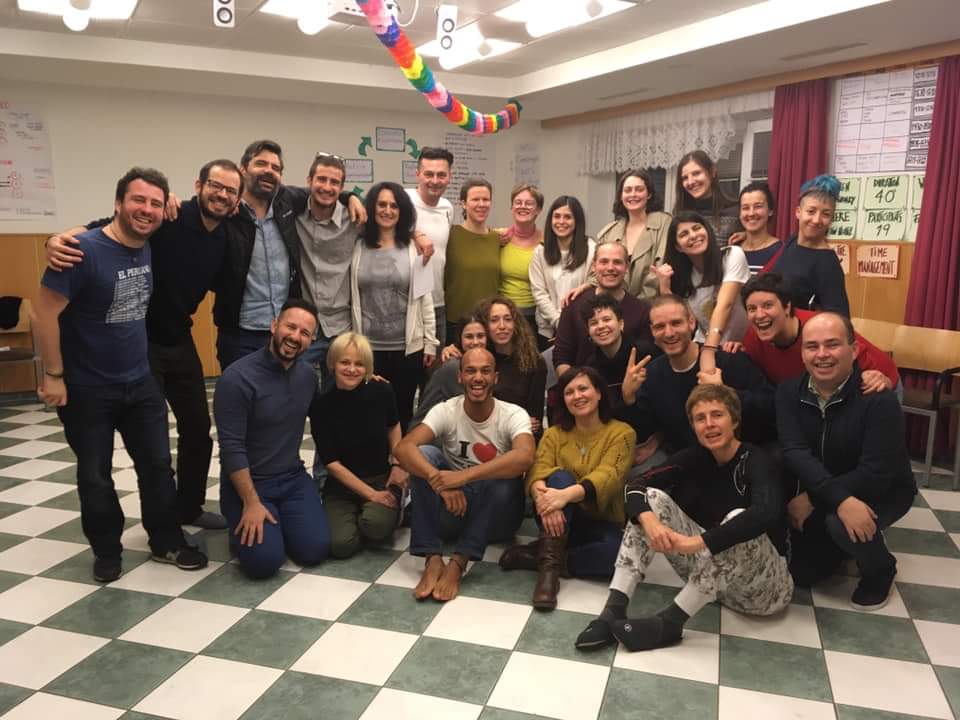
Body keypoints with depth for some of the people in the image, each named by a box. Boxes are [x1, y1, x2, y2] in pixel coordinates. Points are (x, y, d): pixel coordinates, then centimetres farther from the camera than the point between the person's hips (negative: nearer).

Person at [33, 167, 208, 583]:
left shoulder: (151, 249, 0)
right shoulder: (83, 251, -21)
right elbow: (43, 314, -19)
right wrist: (53, 375, -17)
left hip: (140, 382, 6)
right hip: (86, 389, -5)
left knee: (157, 464, 12)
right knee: (94, 475, 10)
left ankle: (167, 542, 28)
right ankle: (107, 552, 29)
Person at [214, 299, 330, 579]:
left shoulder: (308, 375, 0)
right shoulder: (237, 377, -19)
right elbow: (231, 448, -19)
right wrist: (251, 503, -19)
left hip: (293, 478, 5)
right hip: (247, 482, -5)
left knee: (315, 550, -12)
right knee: (264, 561, -19)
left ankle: (280, 520, 19)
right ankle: (245, 523, 13)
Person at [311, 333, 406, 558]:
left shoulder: (382, 392, -10)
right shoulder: (321, 405, -12)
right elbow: (331, 462, -10)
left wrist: (398, 465, 1)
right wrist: (370, 494, -14)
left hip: (382, 479, 0)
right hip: (341, 485, 0)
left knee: (377, 524, -31)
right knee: (341, 544, -23)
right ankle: (358, 518, 10)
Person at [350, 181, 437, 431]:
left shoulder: (414, 248, 0)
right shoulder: (358, 248, 3)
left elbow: (425, 298, 1)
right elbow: (351, 298, 3)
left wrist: (430, 342, -1)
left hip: (408, 347, 0)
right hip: (367, 346, 1)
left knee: (402, 412, 10)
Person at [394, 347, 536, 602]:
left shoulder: (513, 415, -13)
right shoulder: (445, 411, -9)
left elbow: (524, 457, -36)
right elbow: (402, 448, -26)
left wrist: (464, 475, -45)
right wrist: (440, 480, -43)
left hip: (498, 515, -2)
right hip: (453, 511, 2)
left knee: (504, 475, -32)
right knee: (424, 454, -21)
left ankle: (458, 563, -27)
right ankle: (432, 559, -25)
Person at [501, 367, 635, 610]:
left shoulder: (621, 433, -4)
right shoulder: (554, 434, 5)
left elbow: (607, 476, -21)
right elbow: (538, 471, -12)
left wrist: (566, 495, -40)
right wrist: (542, 497, -37)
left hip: (603, 524, -1)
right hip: (561, 521, 1)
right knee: (560, 477, -28)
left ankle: (538, 555, -20)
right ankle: (549, 565, -33)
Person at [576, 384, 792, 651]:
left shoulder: (756, 461, -17)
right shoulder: (695, 457, -2)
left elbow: (767, 513, -39)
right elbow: (636, 485, -11)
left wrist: (697, 542, -43)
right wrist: (649, 520, -33)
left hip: (765, 583, -5)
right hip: (706, 568, 5)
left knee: (739, 520, -35)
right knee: (653, 498, -11)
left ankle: (669, 622, -30)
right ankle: (614, 609, -24)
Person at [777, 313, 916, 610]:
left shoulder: (879, 399, -27)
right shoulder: (789, 392, -14)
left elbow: (875, 475, -30)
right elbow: (795, 452, -28)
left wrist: (811, 499, -28)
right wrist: (841, 499, -42)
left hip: (882, 492, -4)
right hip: (822, 494, 4)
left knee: (840, 523, -35)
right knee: (800, 573, 2)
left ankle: (880, 571, -2)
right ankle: (843, 541, 31)